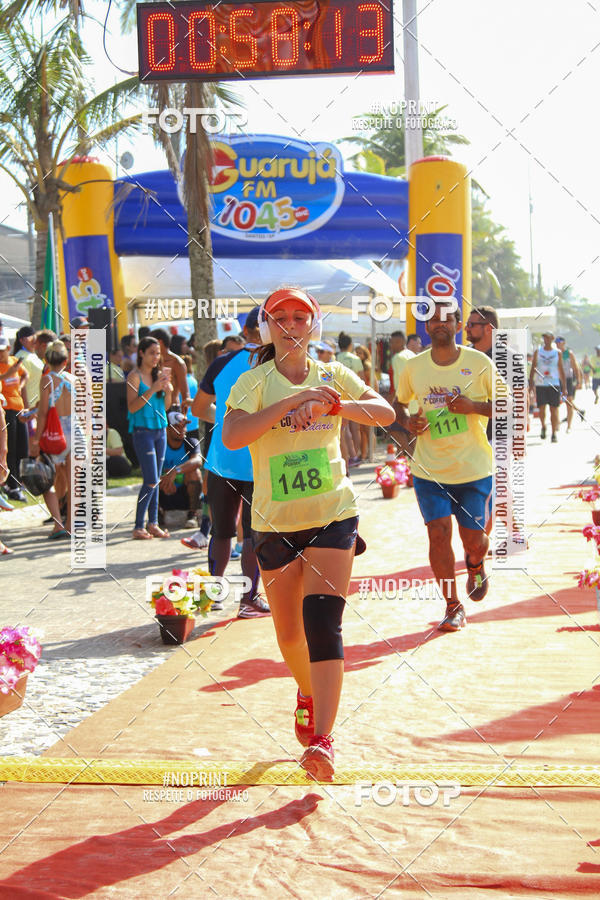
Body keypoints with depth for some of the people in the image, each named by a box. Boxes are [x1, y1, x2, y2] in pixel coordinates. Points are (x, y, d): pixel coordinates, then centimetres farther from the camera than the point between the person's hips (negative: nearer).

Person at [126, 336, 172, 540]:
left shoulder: (159, 374, 11)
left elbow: (166, 407, 14)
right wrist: (152, 390, -21)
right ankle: (138, 527, -5)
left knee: (156, 481, 7)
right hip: (143, 431, -6)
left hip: (160, 430, 6)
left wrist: (168, 390, -5)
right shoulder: (135, 376, -6)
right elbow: (132, 407, -14)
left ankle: (153, 524, 12)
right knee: (150, 481, -11)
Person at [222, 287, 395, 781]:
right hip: (274, 522, 0)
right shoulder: (253, 382, -5)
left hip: (333, 516, 0)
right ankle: (308, 693, 43)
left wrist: (334, 405, -23)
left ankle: (322, 739, -18)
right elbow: (231, 436, -21)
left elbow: (385, 412, -7)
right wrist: (291, 402, -27)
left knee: (323, 620, -16)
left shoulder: (333, 375, 4)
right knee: (288, 632, 10)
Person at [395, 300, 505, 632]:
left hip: (474, 469, -1)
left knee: (473, 537, 5)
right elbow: (398, 403, 17)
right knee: (438, 533, -9)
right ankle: (453, 607, 7)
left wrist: (473, 406, -19)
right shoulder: (413, 367, 0)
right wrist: (408, 421, -5)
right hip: (429, 469, 1)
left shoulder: (480, 363, -6)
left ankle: (475, 566, 43)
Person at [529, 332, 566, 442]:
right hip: (540, 384, 0)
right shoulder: (538, 352, 7)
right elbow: (533, 368, 8)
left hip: (554, 384, 0)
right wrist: (531, 383, 0)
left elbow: (561, 370, 9)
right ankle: (543, 427, 23)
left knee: (554, 409, -2)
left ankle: (554, 433, 1)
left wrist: (564, 385, 5)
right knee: (542, 408, -3)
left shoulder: (557, 353, 7)